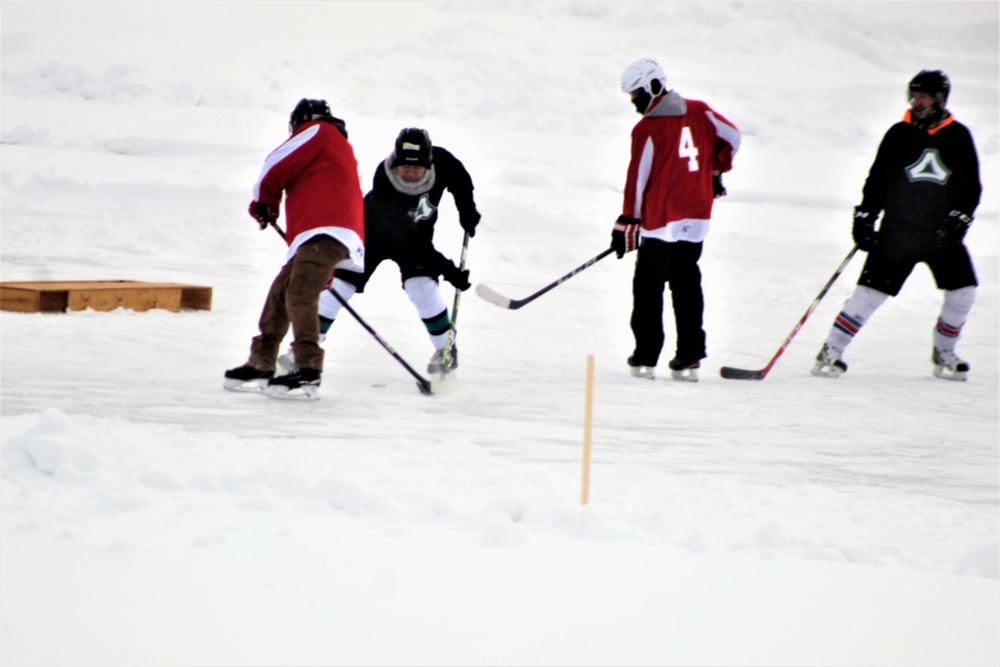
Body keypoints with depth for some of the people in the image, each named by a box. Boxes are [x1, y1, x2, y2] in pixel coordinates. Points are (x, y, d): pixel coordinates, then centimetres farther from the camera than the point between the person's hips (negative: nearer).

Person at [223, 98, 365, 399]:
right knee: (281, 294, 12)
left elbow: (276, 166, 4)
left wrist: (263, 203, 20)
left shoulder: (317, 132, 10)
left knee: (299, 296, -21)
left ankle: (308, 373, -30)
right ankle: (261, 364, 17)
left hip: (325, 233, -10)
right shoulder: (341, 148, 37)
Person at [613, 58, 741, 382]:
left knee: (648, 286, 3)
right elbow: (731, 137, 13)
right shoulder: (699, 112, 6)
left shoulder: (647, 129, -12)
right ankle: (689, 358, 9)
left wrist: (627, 223, -3)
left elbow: (638, 179, -10)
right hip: (697, 214, 6)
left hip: (661, 221, -6)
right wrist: (714, 173, 27)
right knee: (687, 285, 11)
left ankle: (646, 357, 2)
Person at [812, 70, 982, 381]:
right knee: (871, 289, -8)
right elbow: (877, 179, 3)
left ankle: (943, 353, 15)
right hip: (898, 230, -1)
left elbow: (970, 186, 3)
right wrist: (864, 218, -5)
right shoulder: (899, 134, 1)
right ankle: (831, 352, -1)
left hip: (943, 234, 1)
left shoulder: (958, 137, 2)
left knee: (963, 291, -7)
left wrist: (959, 219, -11)